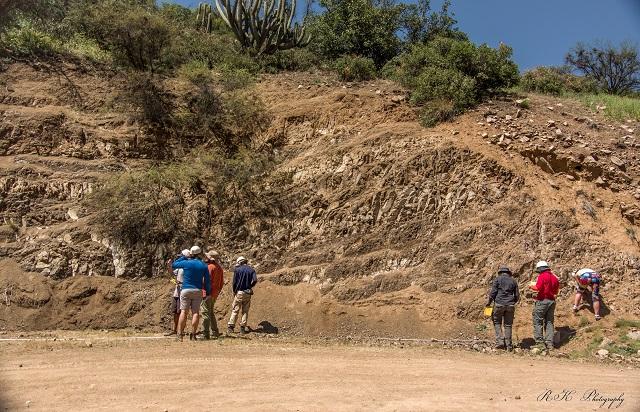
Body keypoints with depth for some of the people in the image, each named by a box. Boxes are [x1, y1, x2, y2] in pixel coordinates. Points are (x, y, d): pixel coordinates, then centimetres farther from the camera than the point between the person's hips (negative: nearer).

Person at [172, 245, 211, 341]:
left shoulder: (186, 263, -3)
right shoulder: (203, 265, 2)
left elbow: (173, 265, 14)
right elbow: (207, 281, 4)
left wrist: (183, 257, 18)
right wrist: (208, 292, 13)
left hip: (186, 290, -1)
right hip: (198, 291, 1)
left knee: (183, 311, -2)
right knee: (196, 312, 3)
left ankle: (180, 334, -5)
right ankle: (193, 334, -1)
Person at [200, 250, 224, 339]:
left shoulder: (210, 267, -13)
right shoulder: (219, 267, 14)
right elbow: (221, 282, 17)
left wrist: (204, 293, -14)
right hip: (215, 294, 9)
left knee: (205, 312, -5)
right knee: (211, 312, 19)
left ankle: (205, 334, -6)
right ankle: (214, 332, 23)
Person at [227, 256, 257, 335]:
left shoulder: (237, 269, -3)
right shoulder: (251, 269, 5)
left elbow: (234, 282, -5)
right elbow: (255, 280, -9)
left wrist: (234, 291, 9)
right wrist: (250, 286, 9)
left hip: (239, 293, -2)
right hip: (248, 293, 2)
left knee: (235, 310, 4)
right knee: (245, 311, 9)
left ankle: (230, 327, 1)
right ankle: (243, 328, 8)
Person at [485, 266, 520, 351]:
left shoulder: (497, 279, 3)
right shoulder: (513, 281, 12)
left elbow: (493, 292, -6)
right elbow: (517, 296, 11)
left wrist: (489, 302, 5)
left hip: (499, 304, -3)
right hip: (510, 306, 3)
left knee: (497, 323, 11)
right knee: (508, 325, 10)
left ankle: (500, 341, -3)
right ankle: (509, 345, 10)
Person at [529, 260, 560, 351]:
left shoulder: (542, 276, -9)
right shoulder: (554, 277, 12)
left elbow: (538, 288, -17)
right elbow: (556, 291, 16)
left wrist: (532, 286, 1)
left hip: (542, 300, -7)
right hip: (552, 301, 7)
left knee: (538, 322, -2)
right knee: (549, 322, 11)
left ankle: (540, 342, -7)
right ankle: (549, 343, 9)